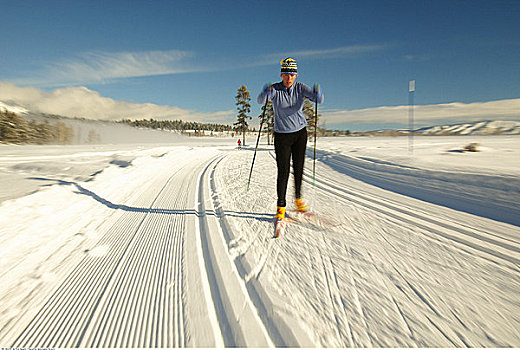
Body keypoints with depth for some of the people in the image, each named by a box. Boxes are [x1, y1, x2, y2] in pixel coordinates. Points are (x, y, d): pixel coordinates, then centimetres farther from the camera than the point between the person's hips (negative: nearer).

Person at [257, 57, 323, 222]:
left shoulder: (300, 87, -3)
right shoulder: (275, 89, -8)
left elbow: (319, 99, -15)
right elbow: (260, 100, -25)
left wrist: (317, 94, -39)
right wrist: (265, 92, -47)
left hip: (300, 133, 2)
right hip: (282, 135, -2)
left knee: (298, 167, 8)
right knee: (283, 170, -6)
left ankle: (298, 198, 29)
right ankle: (281, 206, 5)